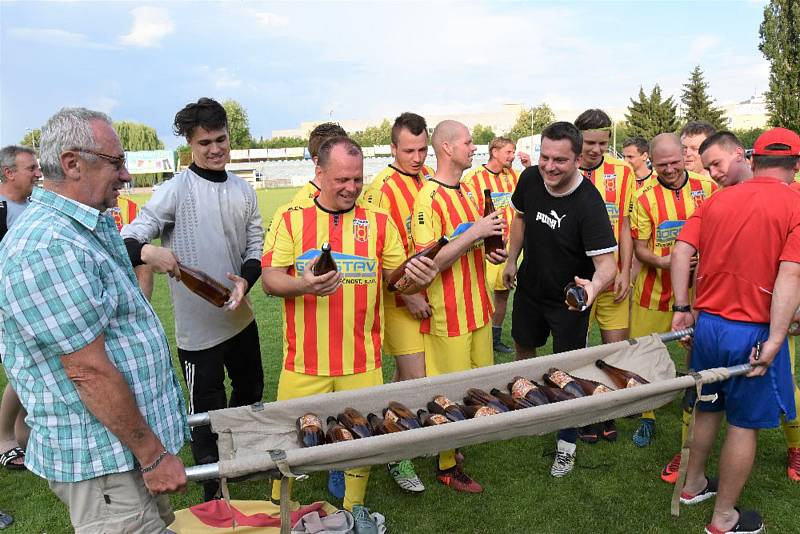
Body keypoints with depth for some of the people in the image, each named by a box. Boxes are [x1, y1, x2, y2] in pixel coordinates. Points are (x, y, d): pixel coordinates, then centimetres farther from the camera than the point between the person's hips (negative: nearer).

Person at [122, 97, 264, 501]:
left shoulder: (243, 190, 4)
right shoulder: (176, 191, -13)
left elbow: (256, 246, 7)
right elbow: (129, 239, -18)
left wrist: (245, 279, -13)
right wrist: (147, 251, -42)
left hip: (240, 315, 6)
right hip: (198, 327, -6)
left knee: (251, 391, 24)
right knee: (206, 412, 5)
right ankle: (213, 492, 28)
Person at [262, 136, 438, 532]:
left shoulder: (379, 222, 3)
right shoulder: (291, 219, 0)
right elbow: (269, 280, -4)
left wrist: (416, 279, -17)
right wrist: (303, 285, -25)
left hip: (362, 360, 1)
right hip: (305, 361, -1)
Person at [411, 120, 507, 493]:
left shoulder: (470, 192, 11)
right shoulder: (428, 198, -17)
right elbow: (428, 263, -23)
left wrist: (492, 252, 4)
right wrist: (474, 232, -24)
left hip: (477, 307, 9)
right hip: (448, 313, -8)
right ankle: (446, 466, 22)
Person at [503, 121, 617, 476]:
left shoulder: (589, 204, -31)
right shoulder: (530, 179, -14)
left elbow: (607, 263, -34)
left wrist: (593, 285, -55)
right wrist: (511, 260, 8)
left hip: (570, 300, -5)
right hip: (529, 287, 6)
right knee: (523, 347, 25)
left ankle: (566, 445, 21)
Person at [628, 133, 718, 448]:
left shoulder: (707, 189, 1)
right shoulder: (645, 197, -3)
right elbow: (639, 248, -2)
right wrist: (661, 261, -21)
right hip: (654, 290, -1)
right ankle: (647, 418, 22)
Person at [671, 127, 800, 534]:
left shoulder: (717, 200, 4)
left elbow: (682, 250, -2)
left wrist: (682, 308, 2)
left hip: (707, 322, 5)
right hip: (752, 332, -5)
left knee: (707, 408, 23)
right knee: (745, 424, 9)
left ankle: (693, 485, 40)